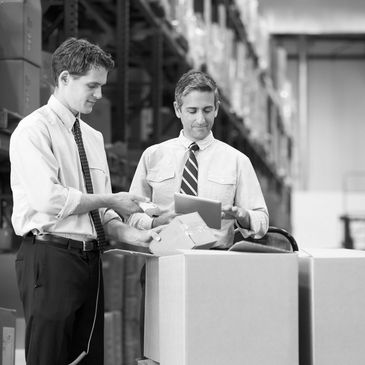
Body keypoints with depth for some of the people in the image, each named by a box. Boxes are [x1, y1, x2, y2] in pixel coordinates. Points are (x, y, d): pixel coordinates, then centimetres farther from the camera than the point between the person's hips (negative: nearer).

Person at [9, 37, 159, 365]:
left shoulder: (93, 137, 17)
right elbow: (50, 200, -18)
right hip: (51, 259, -7)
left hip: (90, 260, 7)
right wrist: (110, 200, -11)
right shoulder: (34, 129, -6)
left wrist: (130, 234, -1)